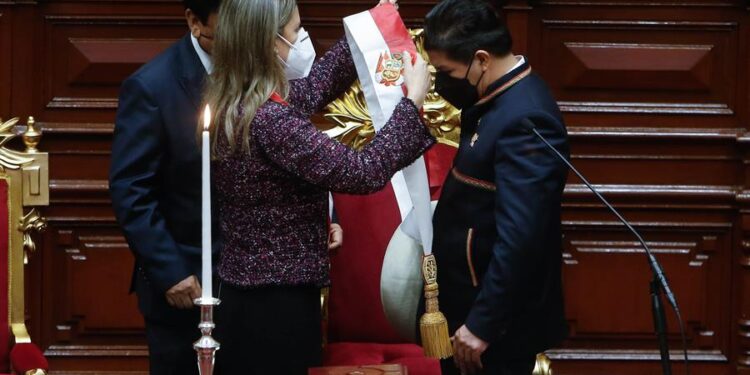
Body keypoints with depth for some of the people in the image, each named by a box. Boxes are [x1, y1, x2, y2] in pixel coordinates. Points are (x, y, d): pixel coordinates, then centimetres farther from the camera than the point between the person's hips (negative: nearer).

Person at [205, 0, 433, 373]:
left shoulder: (233, 104, 4)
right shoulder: (269, 121, -24)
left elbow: (312, 87, 22)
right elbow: (364, 173, -24)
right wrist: (413, 100, -15)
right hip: (277, 307, -9)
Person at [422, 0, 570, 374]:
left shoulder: (524, 120, -25)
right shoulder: (502, 95, 6)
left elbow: (519, 240, -28)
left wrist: (482, 325, -25)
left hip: (497, 320, -9)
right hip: (471, 299, 9)